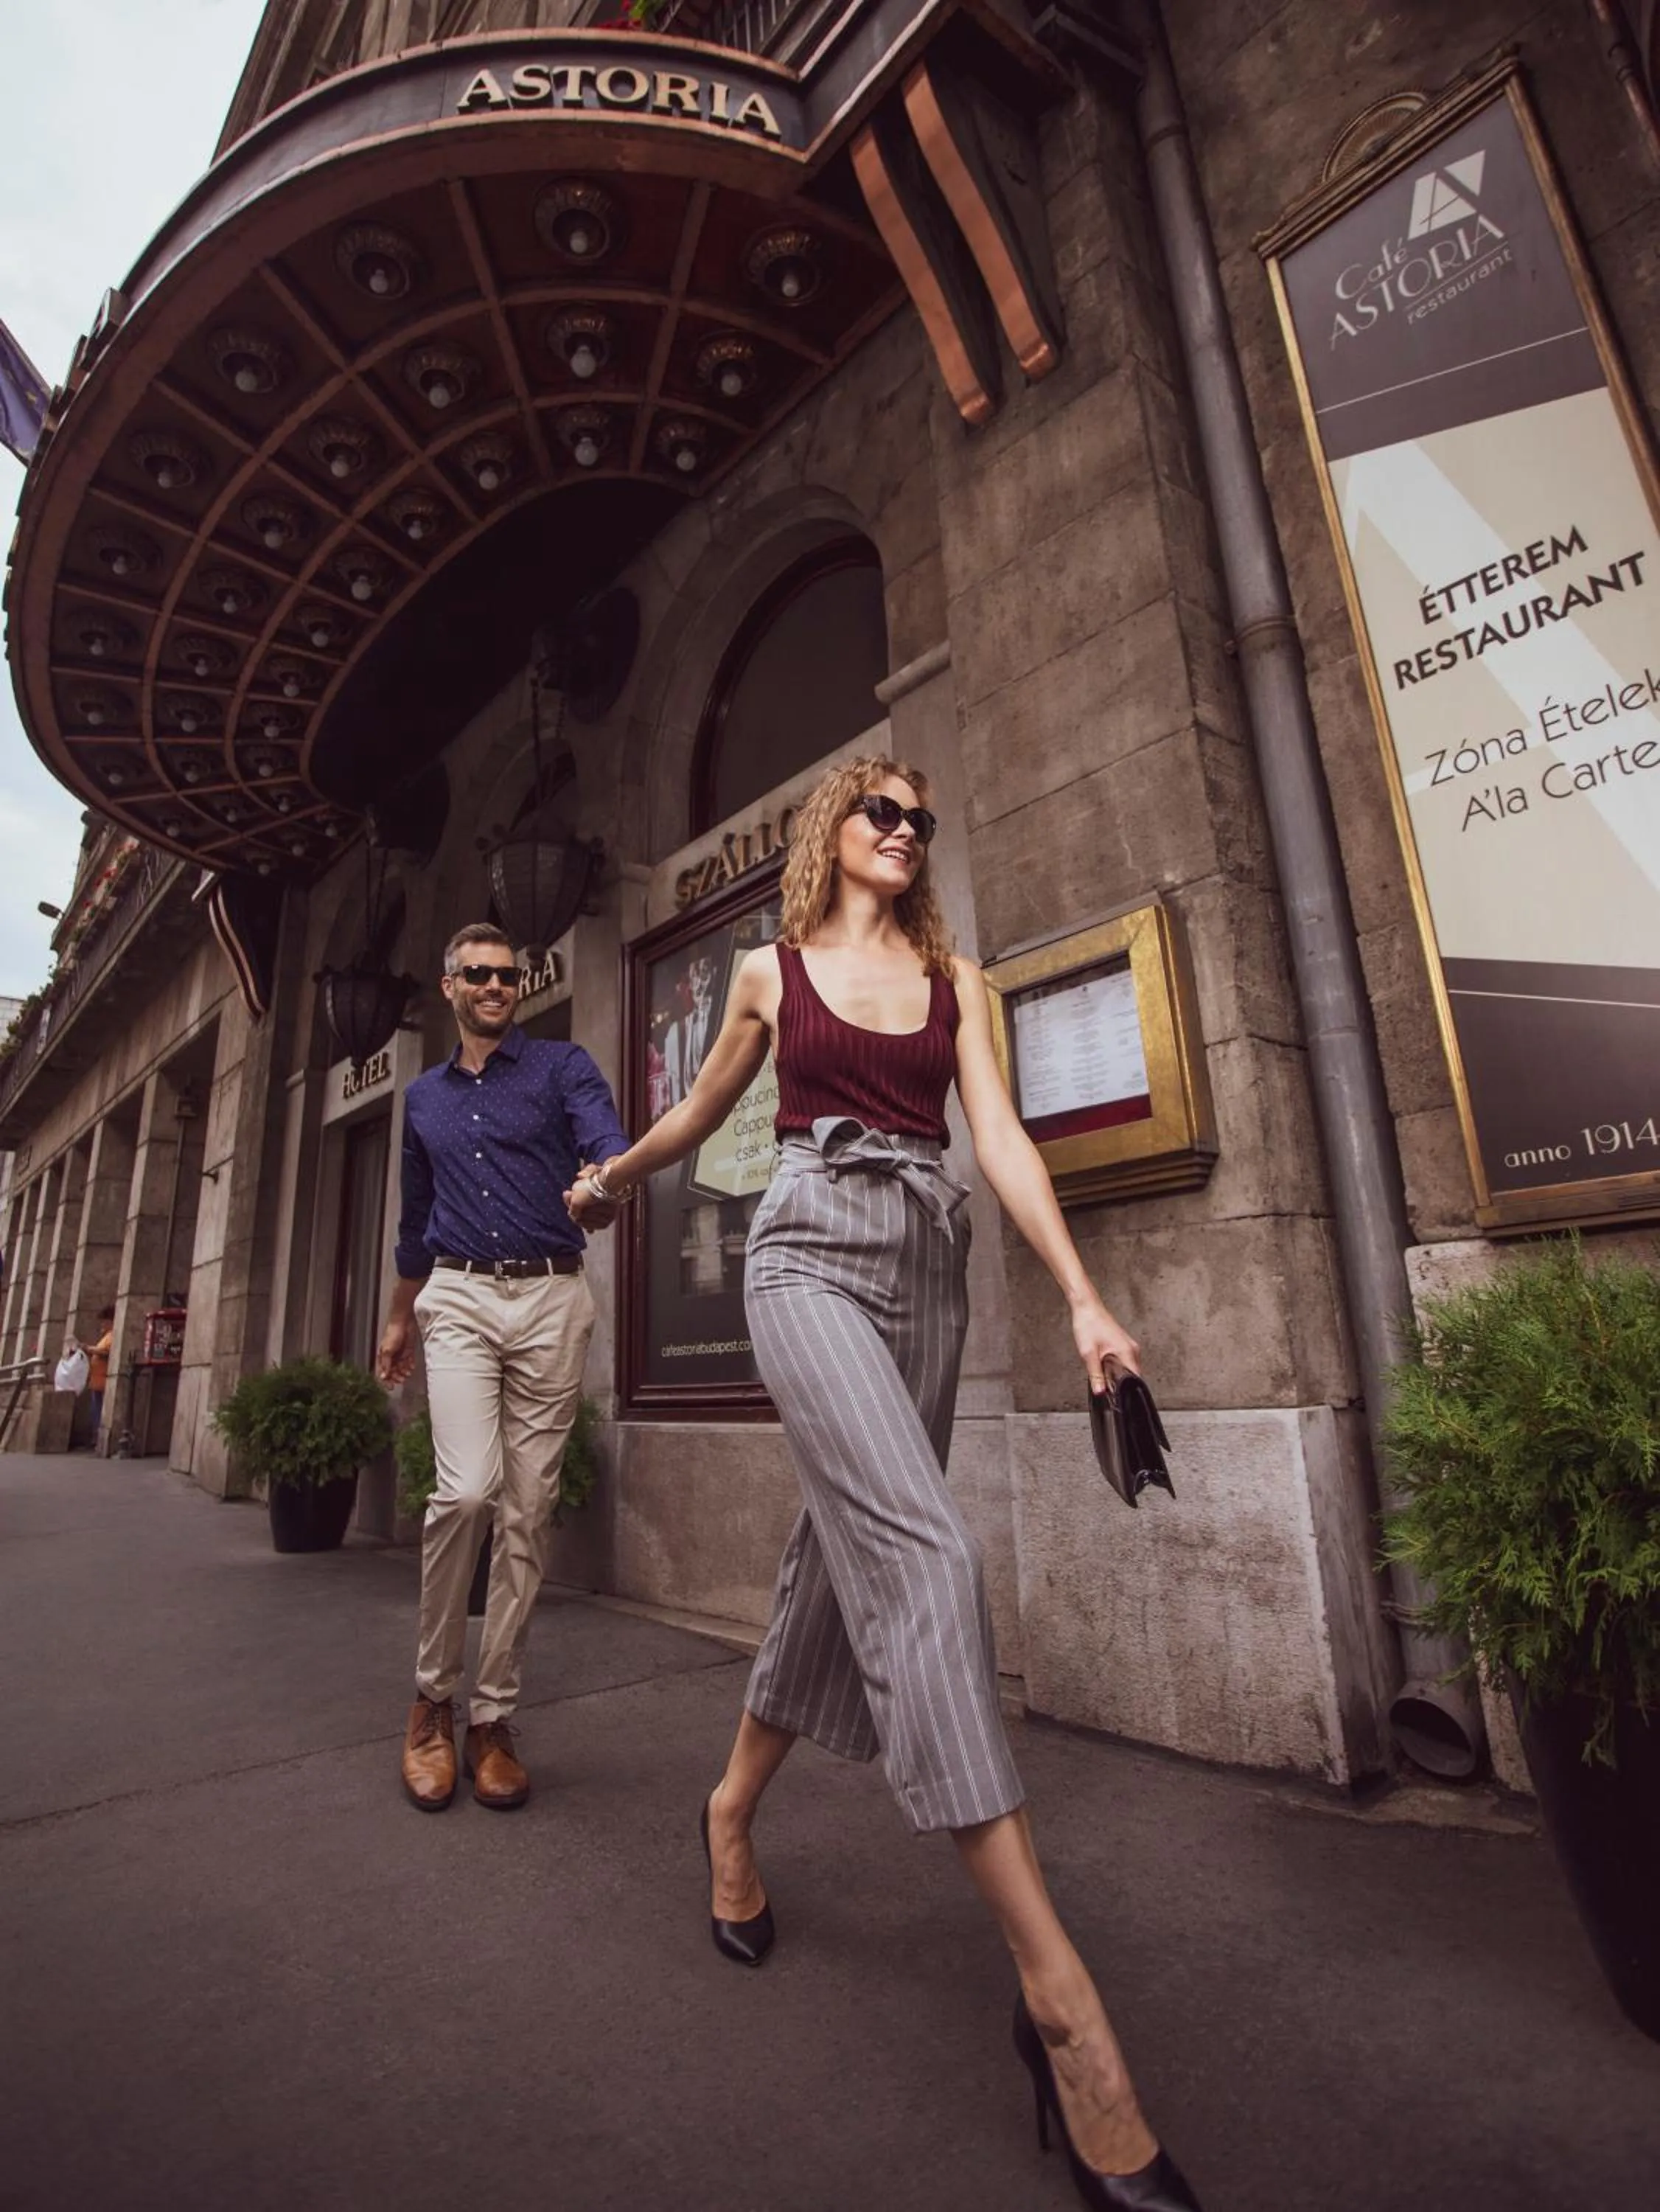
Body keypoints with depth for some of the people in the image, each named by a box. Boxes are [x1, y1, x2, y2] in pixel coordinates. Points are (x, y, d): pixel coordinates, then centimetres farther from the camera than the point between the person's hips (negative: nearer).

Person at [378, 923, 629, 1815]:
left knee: (528, 1513, 2)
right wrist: (399, 1318, 28)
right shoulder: (424, 1098, 17)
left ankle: (492, 1715, 17)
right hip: (458, 1298, 2)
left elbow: (609, 1145, -15)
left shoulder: (563, 1067, 4)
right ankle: (432, 1697, 7)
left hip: (551, 1300, -1)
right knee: (466, 1490, -15)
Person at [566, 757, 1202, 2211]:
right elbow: (701, 1115, 23)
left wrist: (1084, 1298, -7)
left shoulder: (955, 977, 15)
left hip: (931, 1262, 4)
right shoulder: (770, 973, 10)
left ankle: (735, 1808, 33)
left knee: (850, 1556, 9)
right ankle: (1059, 1997, -14)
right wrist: (609, 1182, 35)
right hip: (813, 1248, -4)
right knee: (924, 1556, -18)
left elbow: (1000, 1134, 4)